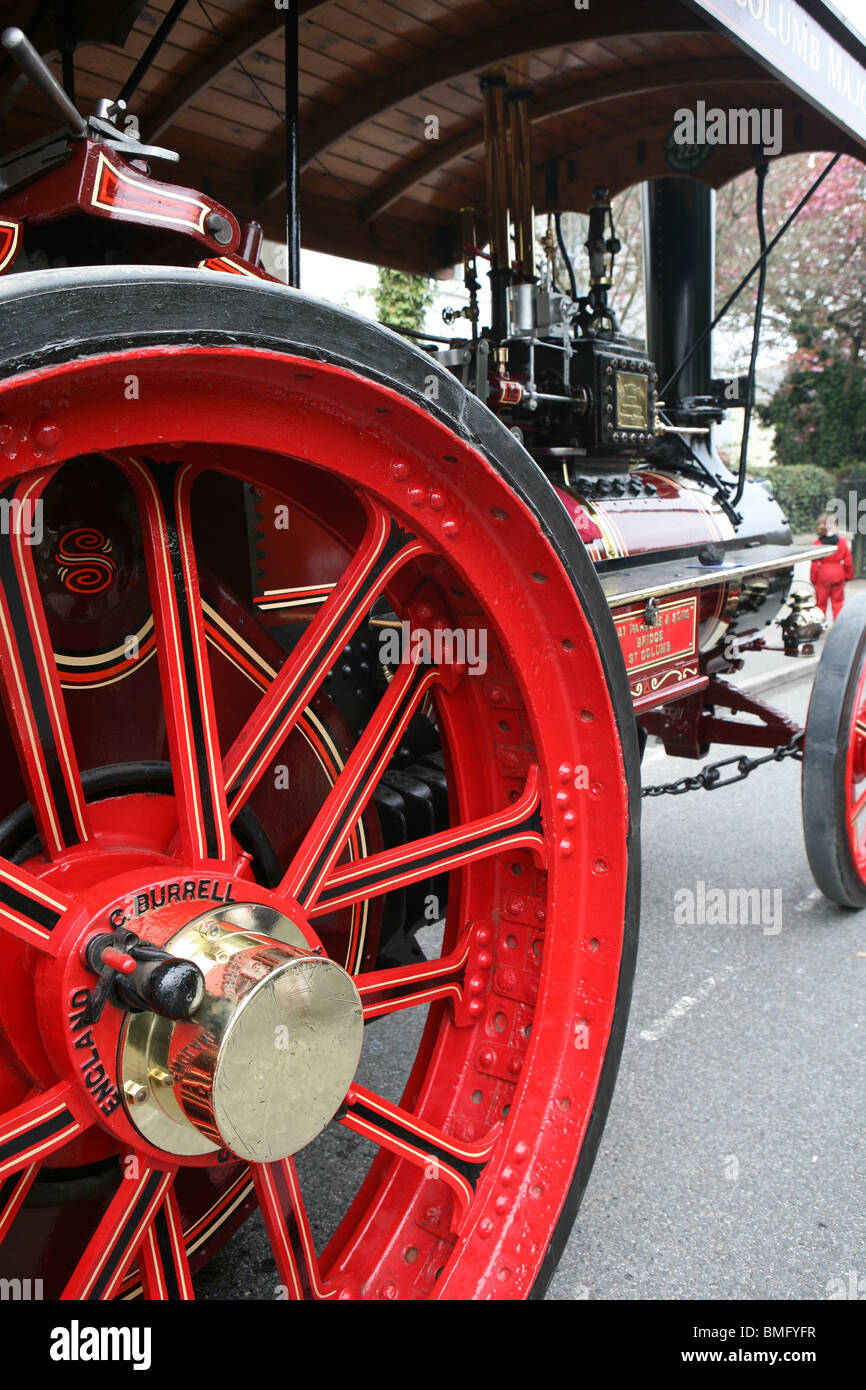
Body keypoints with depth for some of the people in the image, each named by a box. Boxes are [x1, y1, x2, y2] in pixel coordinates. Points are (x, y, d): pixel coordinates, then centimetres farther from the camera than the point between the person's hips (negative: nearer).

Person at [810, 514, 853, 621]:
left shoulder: (817, 544, -11)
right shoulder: (842, 541, -5)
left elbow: (815, 564, -9)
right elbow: (848, 561, 0)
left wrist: (813, 579, 0)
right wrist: (849, 575, 12)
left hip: (822, 576, -1)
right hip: (838, 576, 1)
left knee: (821, 602, 8)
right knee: (838, 602, 9)